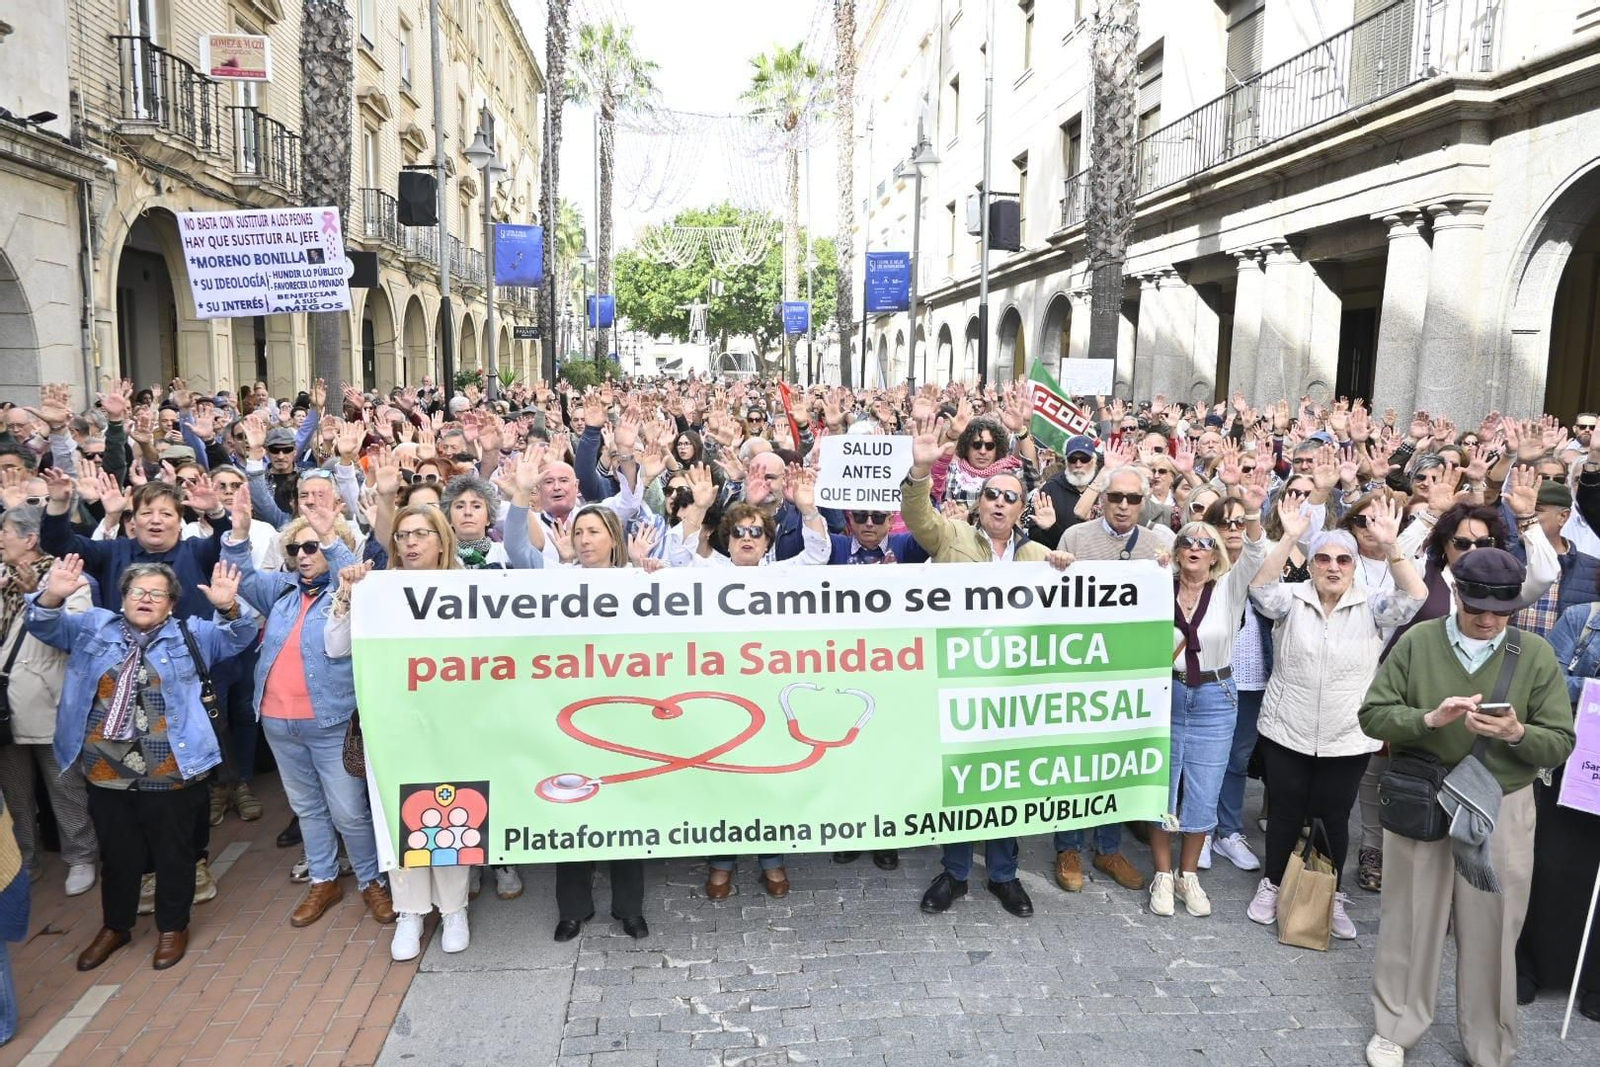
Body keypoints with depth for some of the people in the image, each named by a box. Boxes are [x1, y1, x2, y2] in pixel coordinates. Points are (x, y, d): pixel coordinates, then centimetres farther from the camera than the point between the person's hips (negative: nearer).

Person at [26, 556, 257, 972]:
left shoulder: (191, 634, 3)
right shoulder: (94, 627, 9)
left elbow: (240, 637, -7)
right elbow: (44, 625, 2)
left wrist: (229, 607, -29)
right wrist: (52, 597, -21)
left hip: (170, 774, -2)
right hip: (106, 773, 2)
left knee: (172, 854, 12)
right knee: (117, 854, 18)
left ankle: (173, 927, 31)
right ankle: (115, 926, 40)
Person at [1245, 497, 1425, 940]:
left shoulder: (1371, 607, -1)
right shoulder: (1291, 600, -3)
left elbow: (1414, 597, -17)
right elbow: (1261, 588, -22)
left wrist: (1390, 546, -29)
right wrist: (1289, 539, -31)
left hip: (1347, 738, 1)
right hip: (1287, 733, 0)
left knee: (1335, 817, 12)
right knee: (1286, 812, 12)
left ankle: (1333, 896, 30)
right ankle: (1271, 885, 29)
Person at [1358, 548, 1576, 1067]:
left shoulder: (1536, 654, -3)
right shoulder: (1417, 641, -4)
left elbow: (1560, 744, -3)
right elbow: (1373, 714, -5)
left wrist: (1517, 733, -23)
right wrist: (1429, 718, -22)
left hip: (1503, 809, 0)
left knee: (1491, 931, 11)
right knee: (1410, 919, 12)